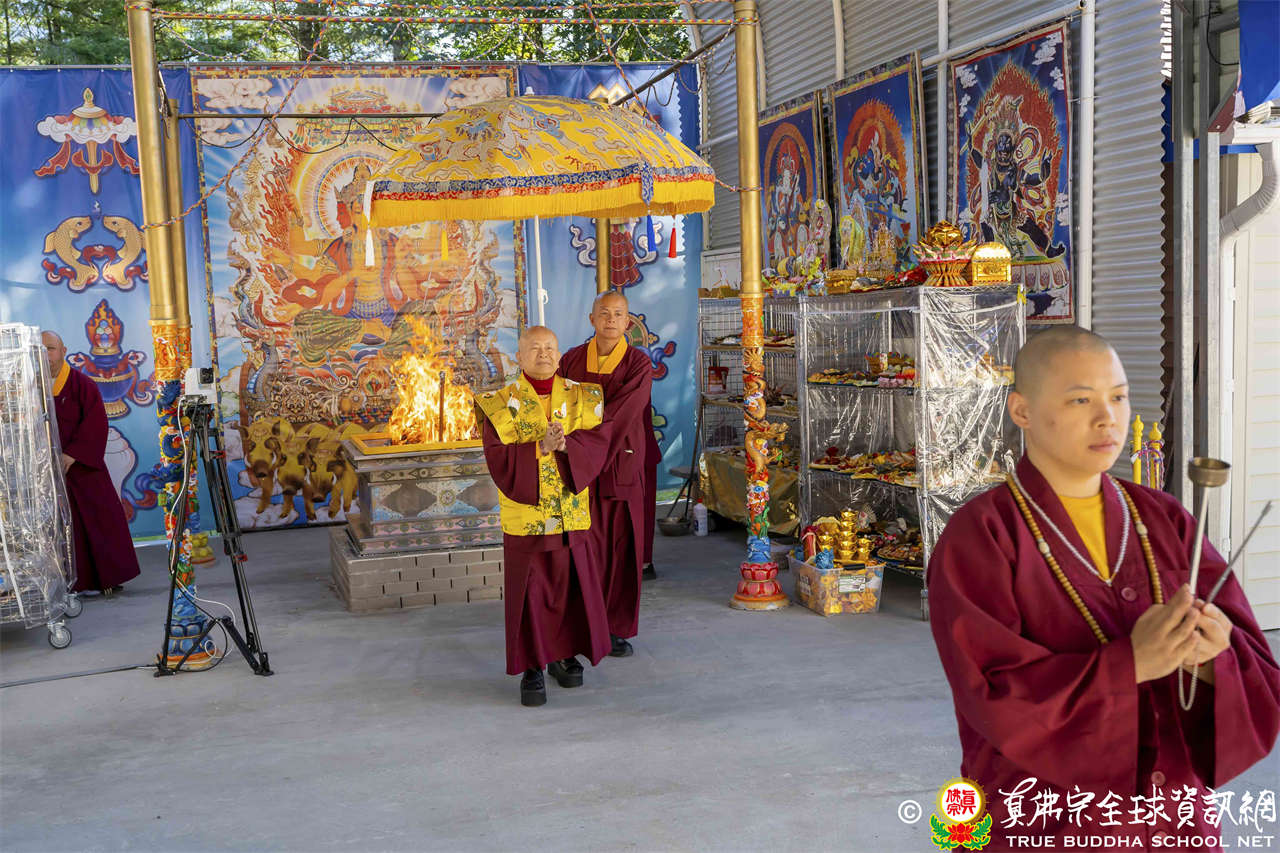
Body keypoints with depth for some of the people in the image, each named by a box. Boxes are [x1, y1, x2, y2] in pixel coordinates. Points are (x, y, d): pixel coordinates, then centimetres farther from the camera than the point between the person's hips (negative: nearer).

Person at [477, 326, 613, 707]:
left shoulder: (581, 397, 4)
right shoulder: (502, 405, -3)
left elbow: (598, 440, -8)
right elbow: (499, 457, -12)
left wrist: (565, 444, -24)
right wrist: (539, 449, -24)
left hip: (572, 515, 2)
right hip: (525, 515, -2)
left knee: (571, 586, 10)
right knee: (530, 593, 3)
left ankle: (564, 655, 29)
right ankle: (532, 668, 14)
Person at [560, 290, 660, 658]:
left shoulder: (639, 365, -5)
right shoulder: (571, 360, 3)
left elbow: (618, 414, -17)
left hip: (623, 466, -1)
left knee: (622, 549, 5)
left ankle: (617, 628, 17)